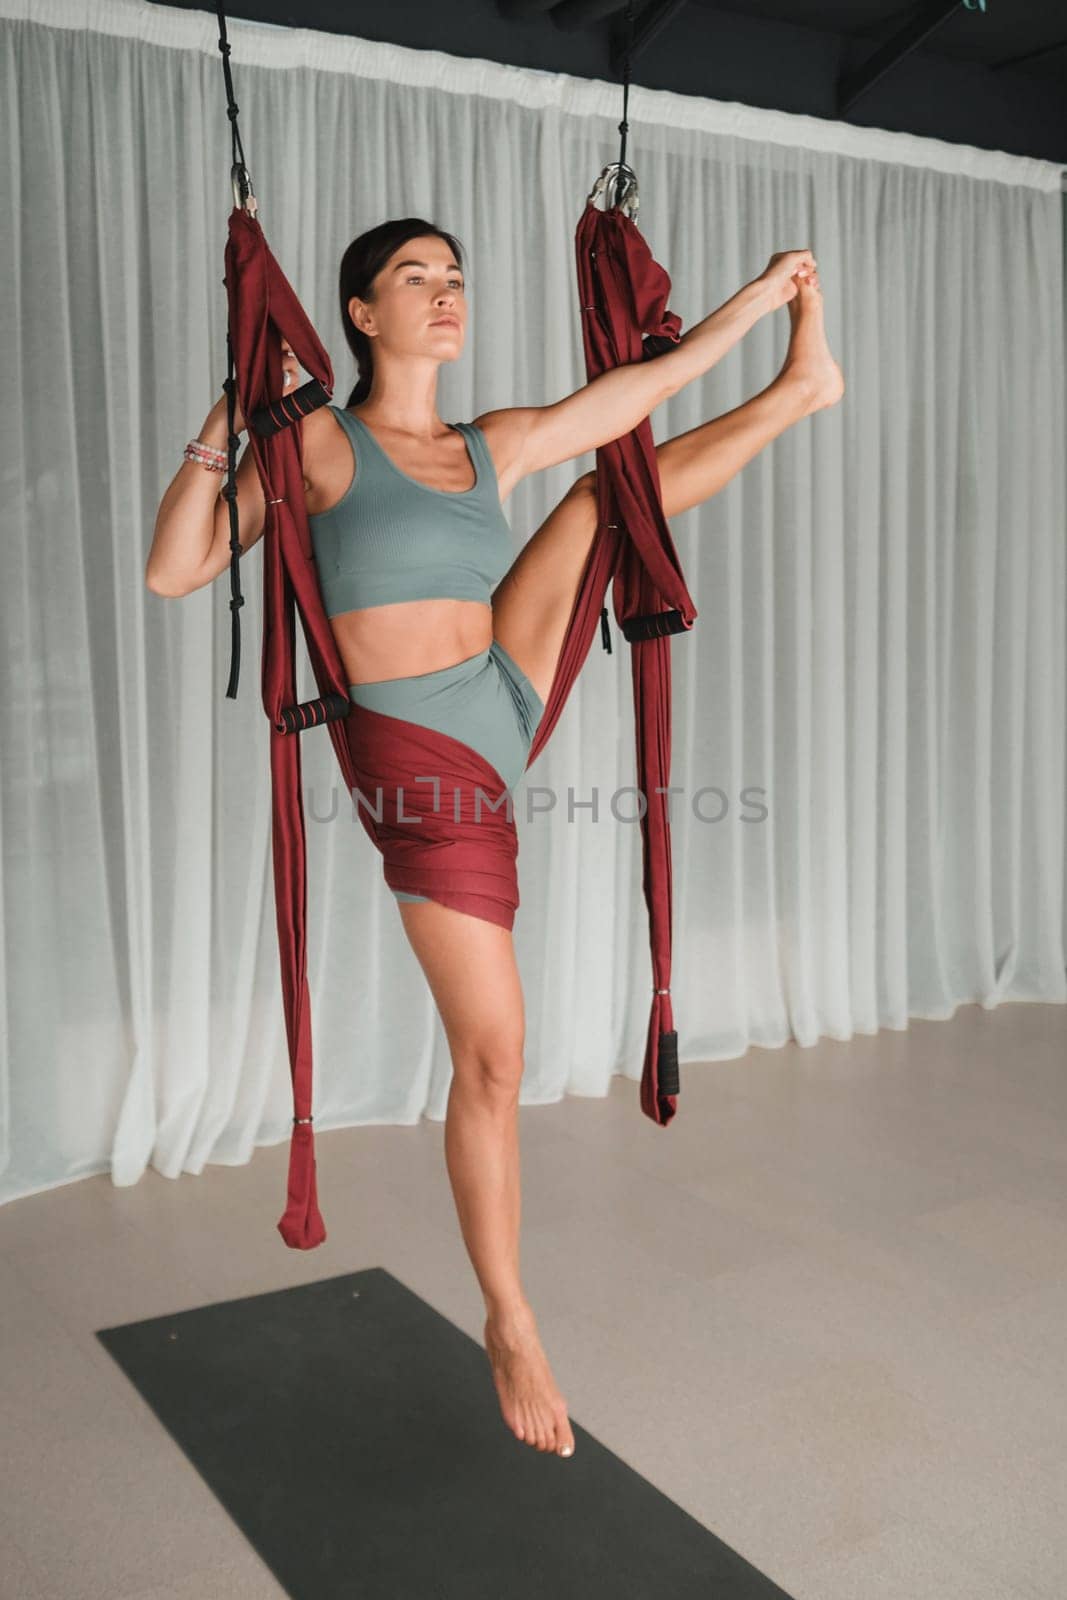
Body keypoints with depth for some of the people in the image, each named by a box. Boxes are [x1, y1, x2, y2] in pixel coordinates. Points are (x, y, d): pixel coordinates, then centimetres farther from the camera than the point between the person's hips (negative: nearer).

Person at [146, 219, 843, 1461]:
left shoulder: (496, 446, 6)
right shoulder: (316, 442, -8)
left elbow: (647, 383, 12)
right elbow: (173, 572, -12)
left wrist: (763, 292, 16)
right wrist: (224, 422, -22)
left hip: (504, 707, 6)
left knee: (615, 488, 9)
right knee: (491, 1052, -2)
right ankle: (509, 1324, 15)